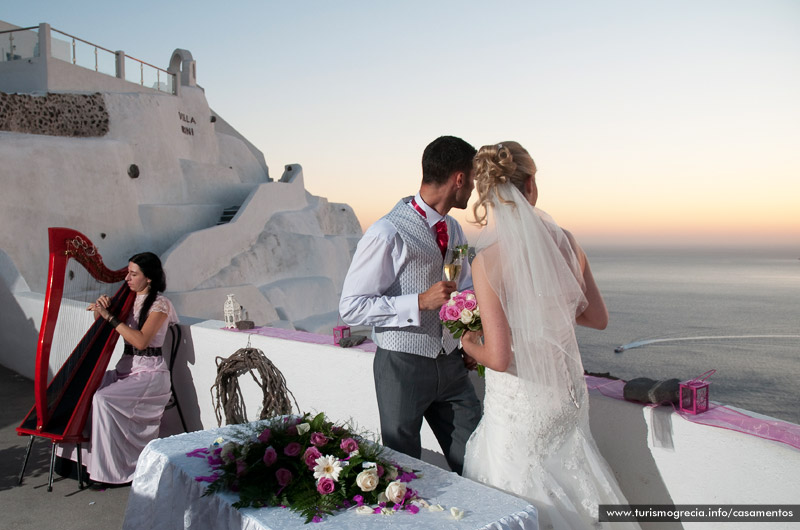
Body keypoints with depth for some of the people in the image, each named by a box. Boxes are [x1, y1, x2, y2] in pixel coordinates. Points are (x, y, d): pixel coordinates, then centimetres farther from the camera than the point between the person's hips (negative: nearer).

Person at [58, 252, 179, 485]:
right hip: (125, 369, 8)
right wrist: (100, 310, -5)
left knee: (104, 398, -25)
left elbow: (141, 341, -24)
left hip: (149, 373, -8)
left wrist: (110, 317, -23)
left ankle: (113, 470, -14)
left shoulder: (160, 304, -12)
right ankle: (81, 453, 3)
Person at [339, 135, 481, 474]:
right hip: (403, 368, -6)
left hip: (451, 365, 6)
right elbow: (351, 306, -17)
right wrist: (420, 302, -25)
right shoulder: (387, 233, -17)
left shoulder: (454, 230, 8)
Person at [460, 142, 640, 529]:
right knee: (568, 497, 26)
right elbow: (598, 318, 6)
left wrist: (469, 344, -1)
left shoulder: (489, 259, -22)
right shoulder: (566, 242, -7)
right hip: (568, 397, 5)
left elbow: (499, 357, -22)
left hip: (519, 406, -5)